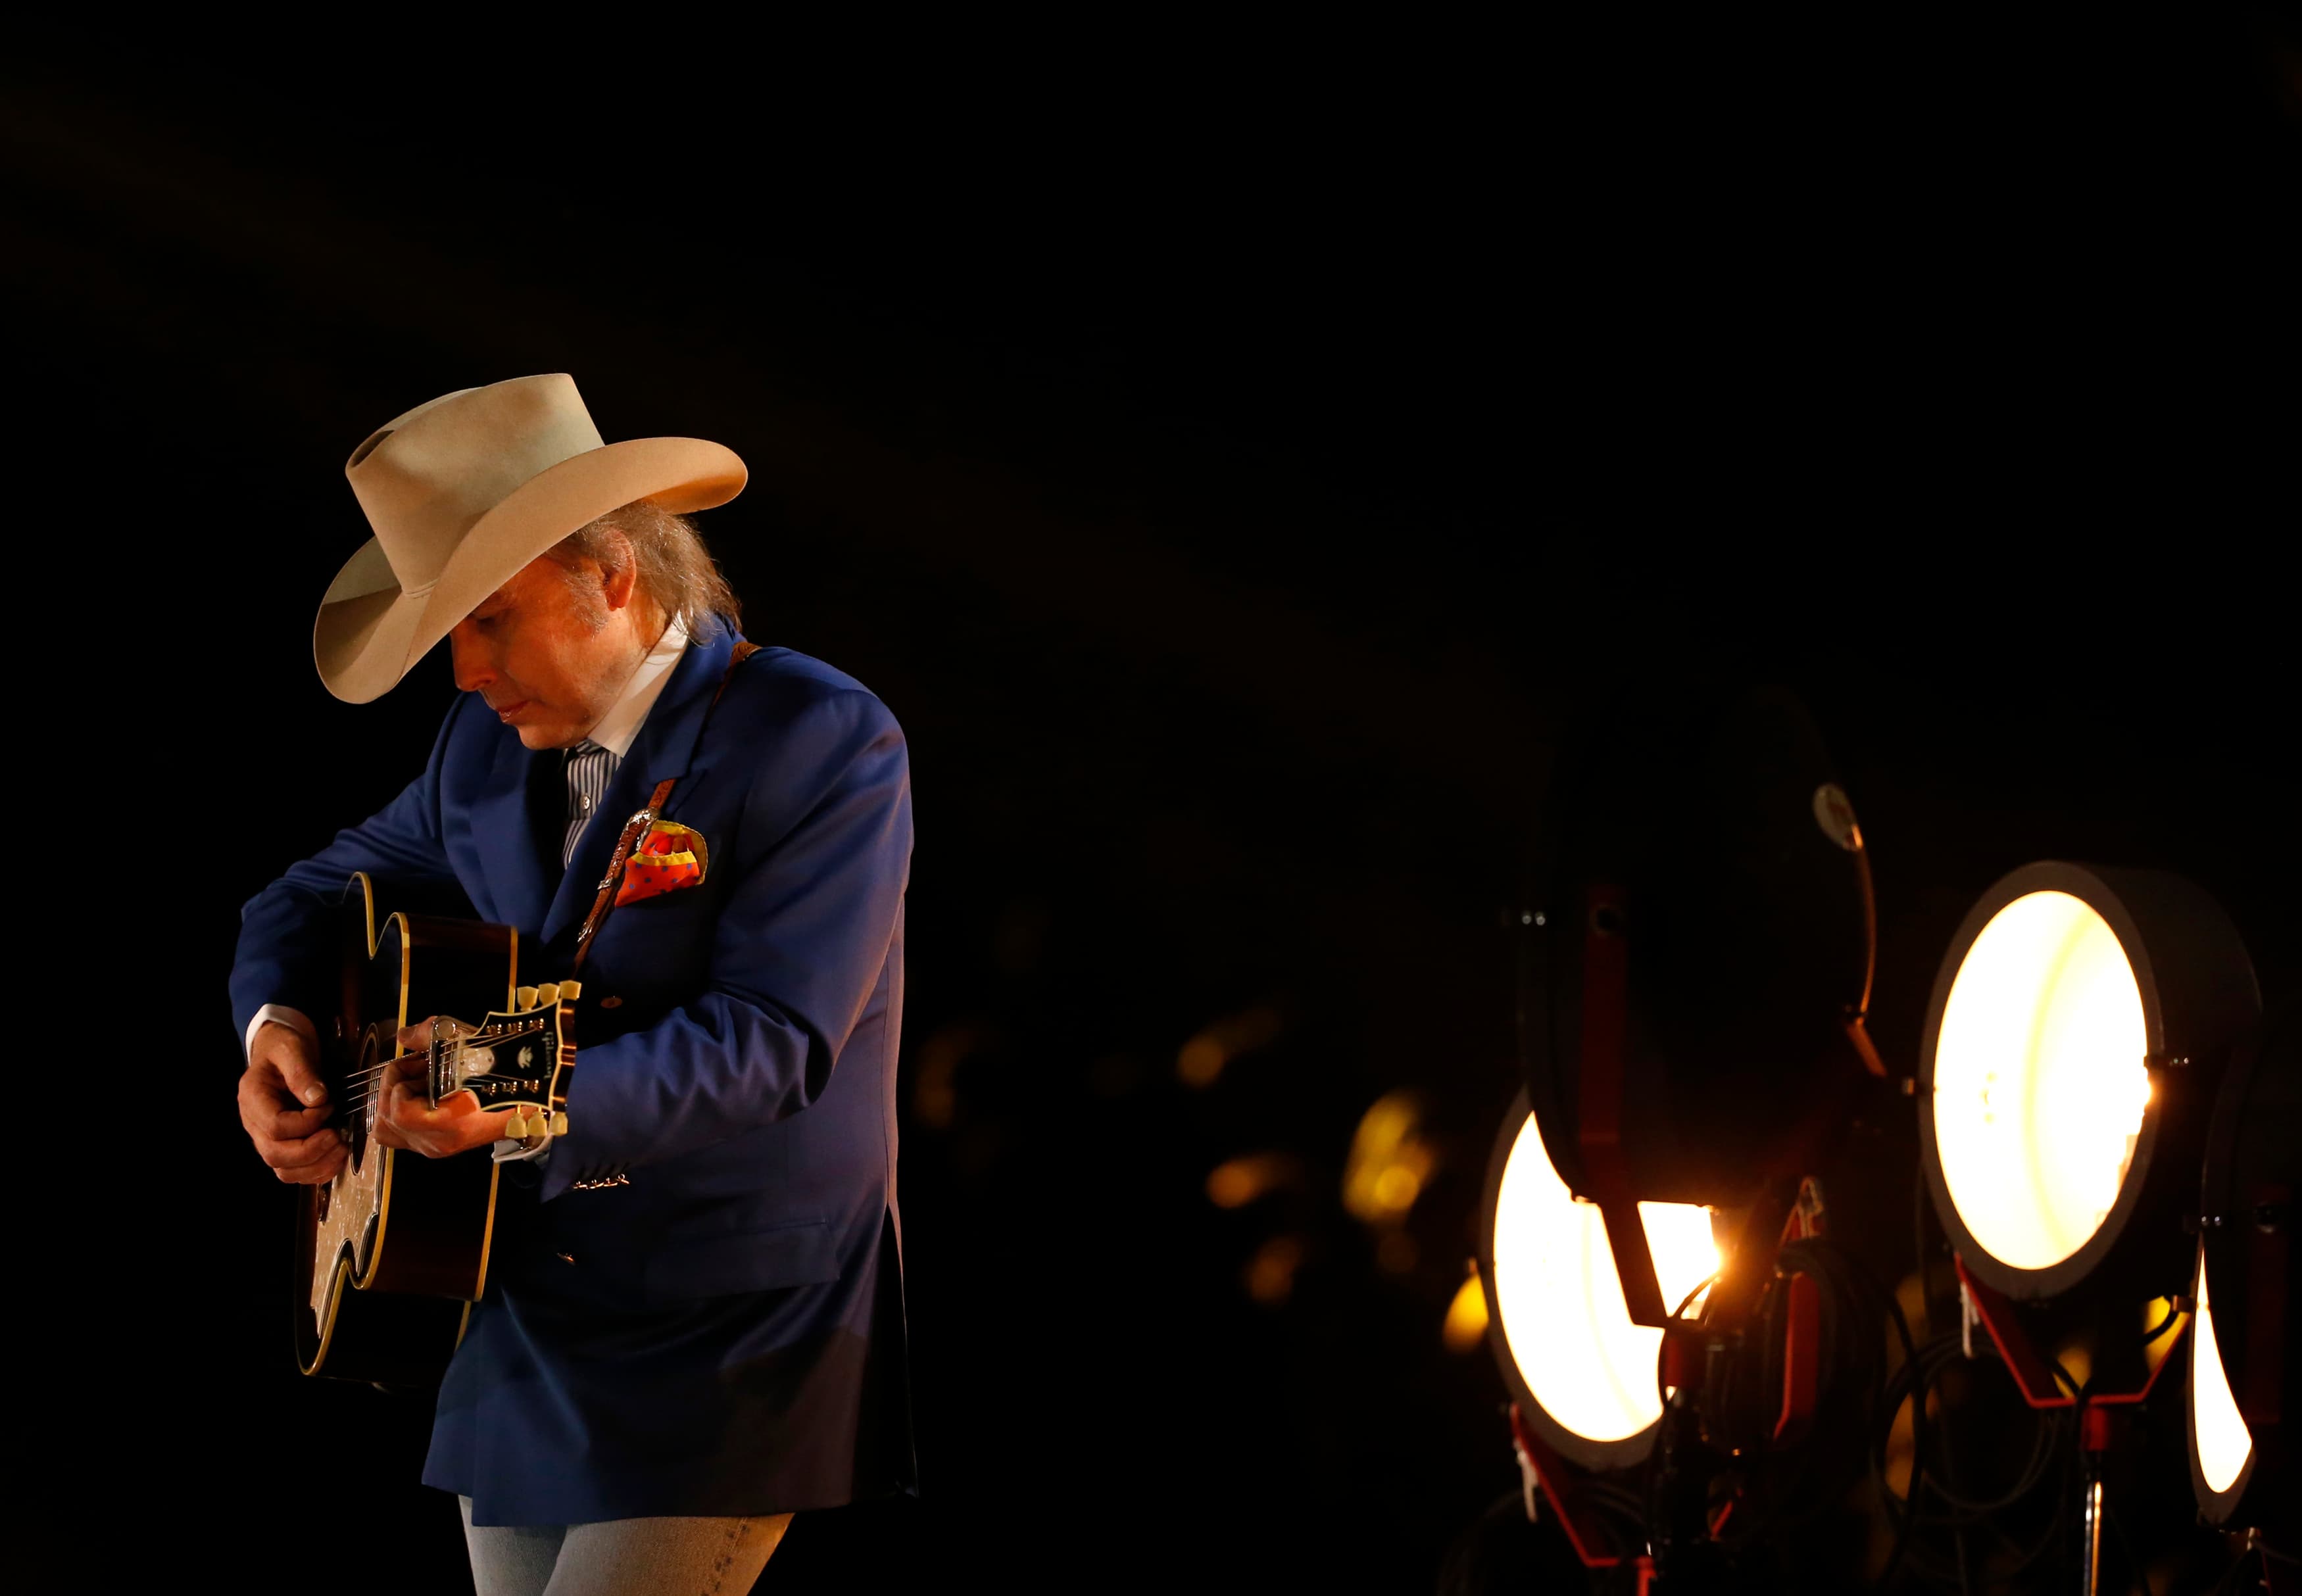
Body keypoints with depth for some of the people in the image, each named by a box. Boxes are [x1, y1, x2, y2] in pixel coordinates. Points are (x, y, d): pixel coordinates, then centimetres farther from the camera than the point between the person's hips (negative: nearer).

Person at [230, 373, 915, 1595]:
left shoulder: (823, 744, -12)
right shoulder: (489, 743, 10)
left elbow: (773, 1039, -22)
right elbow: (322, 889, 24)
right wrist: (276, 1021, 1)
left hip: (723, 1351, -7)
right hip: (520, 1331, 7)